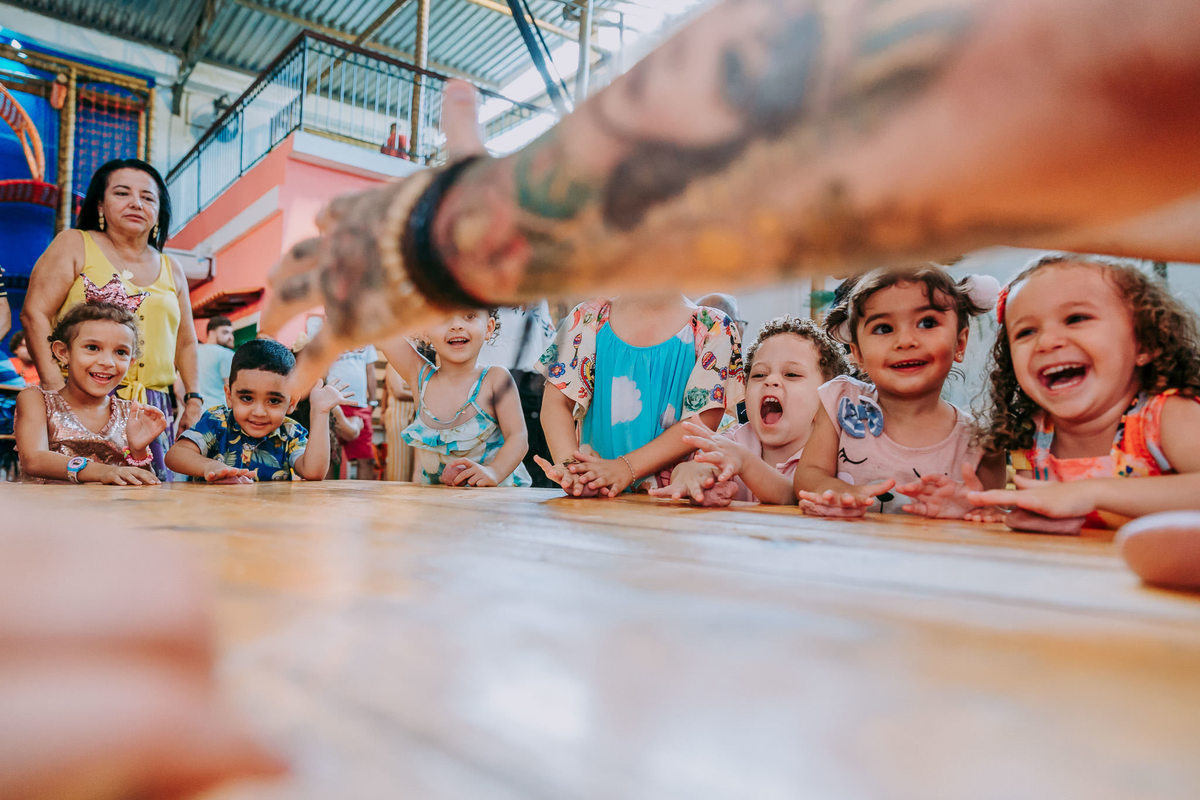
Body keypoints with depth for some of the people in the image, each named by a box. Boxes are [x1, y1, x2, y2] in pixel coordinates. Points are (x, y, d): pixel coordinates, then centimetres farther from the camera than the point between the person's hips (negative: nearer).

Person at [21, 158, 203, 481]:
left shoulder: (171, 269, 18)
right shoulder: (74, 245, 7)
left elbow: (186, 343, 23)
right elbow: (34, 314, -1)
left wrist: (194, 398, 9)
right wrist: (57, 389, -12)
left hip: (154, 410, 3)